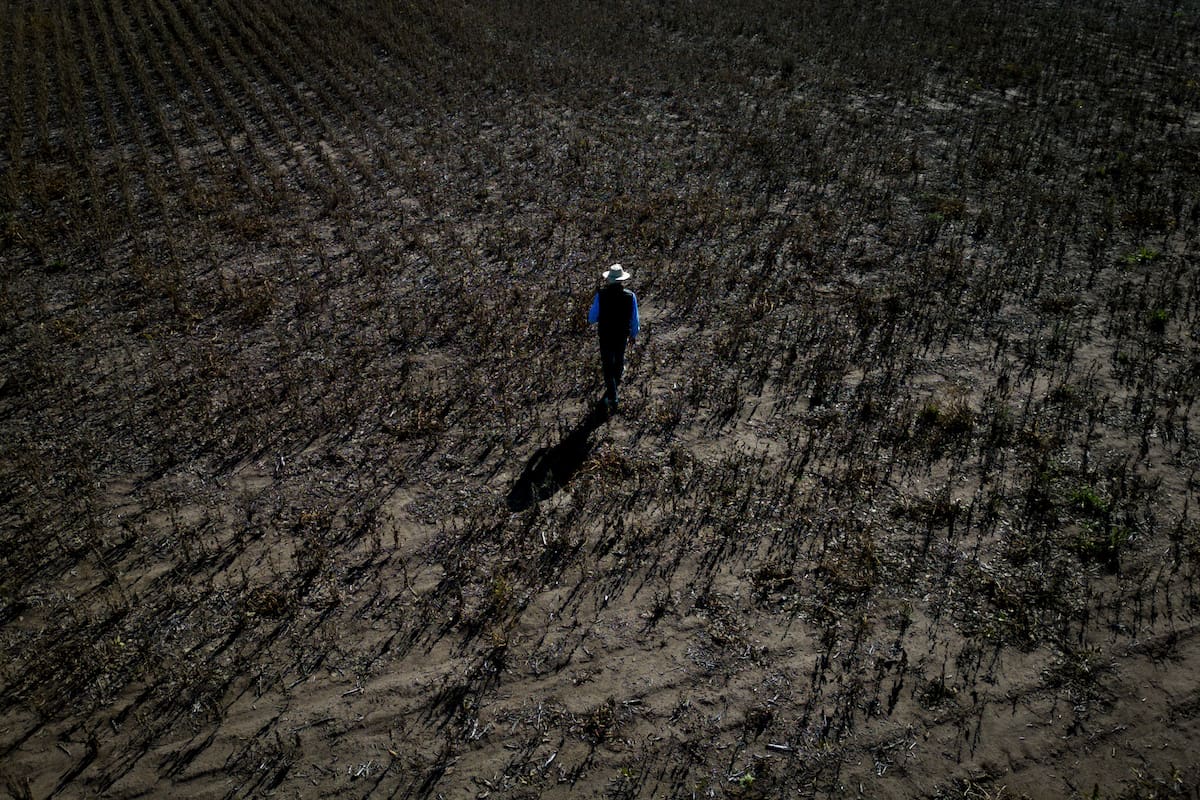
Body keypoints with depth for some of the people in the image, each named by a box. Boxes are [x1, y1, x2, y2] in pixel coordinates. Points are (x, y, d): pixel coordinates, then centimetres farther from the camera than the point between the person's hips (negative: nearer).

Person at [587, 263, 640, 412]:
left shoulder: (601, 295, -22)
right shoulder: (630, 296, -18)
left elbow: (592, 319, -15)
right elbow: (634, 320, -8)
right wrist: (633, 335, 9)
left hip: (605, 336, -2)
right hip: (622, 335, 2)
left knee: (607, 365, 12)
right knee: (619, 358, 28)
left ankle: (612, 398, 12)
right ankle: (616, 380, 55)